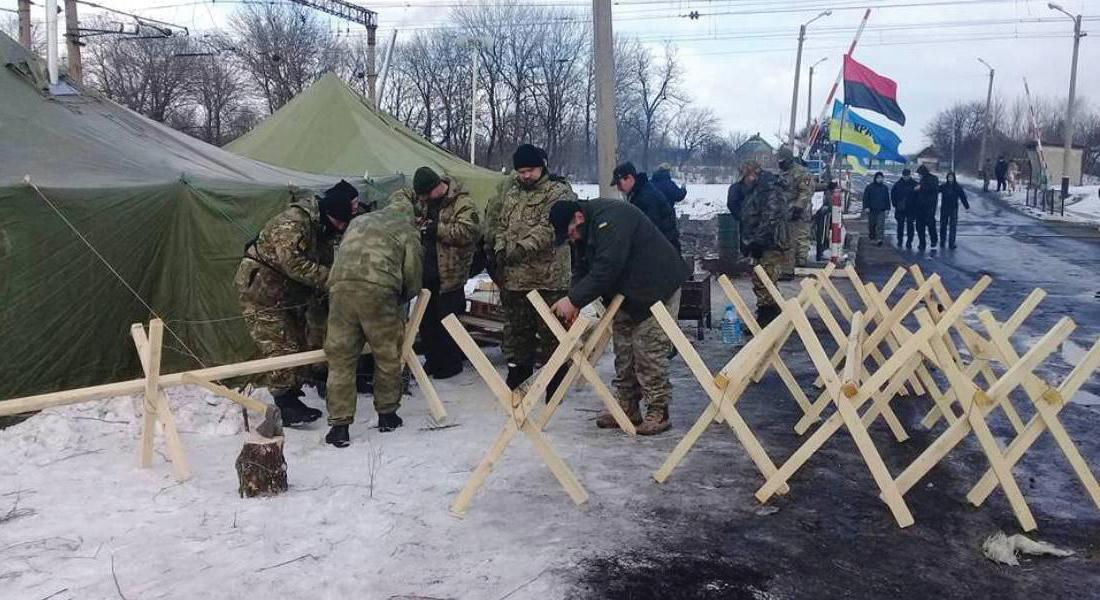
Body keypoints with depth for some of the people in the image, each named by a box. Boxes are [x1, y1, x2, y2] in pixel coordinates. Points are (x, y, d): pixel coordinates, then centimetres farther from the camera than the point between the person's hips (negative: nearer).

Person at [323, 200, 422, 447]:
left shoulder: (359, 221, 32)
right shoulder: (408, 232, 18)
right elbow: (413, 280, 14)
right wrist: (400, 301, 31)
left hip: (340, 286, 4)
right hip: (378, 290, -3)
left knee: (340, 358, 8)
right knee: (388, 356, 14)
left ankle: (339, 424, 8)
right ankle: (387, 414, 25)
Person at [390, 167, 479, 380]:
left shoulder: (462, 203, -14)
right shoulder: (421, 195, 8)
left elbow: (469, 231, -24)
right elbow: (398, 196, 13)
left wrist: (435, 229, -22)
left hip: (449, 275, -7)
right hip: (425, 272, 7)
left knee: (446, 322, 0)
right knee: (426, 321, 14)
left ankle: (452, 363, 16)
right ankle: (432, 360, 28)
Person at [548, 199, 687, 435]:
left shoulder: (611, 220, -26)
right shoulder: (585, 231, 6)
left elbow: (606, 269, -32)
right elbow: (583, 270, 8)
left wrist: (574, 300, -29)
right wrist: (573, 303, -8)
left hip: (656, 289, -10)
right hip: (627, 294, 10)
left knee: (649, 350, -11)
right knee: (623, 350, 10)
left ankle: (658, 413, -2)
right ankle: (627, 408, 19)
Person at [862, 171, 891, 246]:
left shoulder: (885, 188, 8)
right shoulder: (870, 187, 1)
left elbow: (887, 199, 13)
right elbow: (865, 197, 1)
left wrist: (887, 209, 8)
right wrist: (866, 206, -7)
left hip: (881, 210, 0)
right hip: (872, 209, 0)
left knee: (880, 224, -9)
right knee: (872, 224, 9)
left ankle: (879, 238, -13)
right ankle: (872, 236, 25)